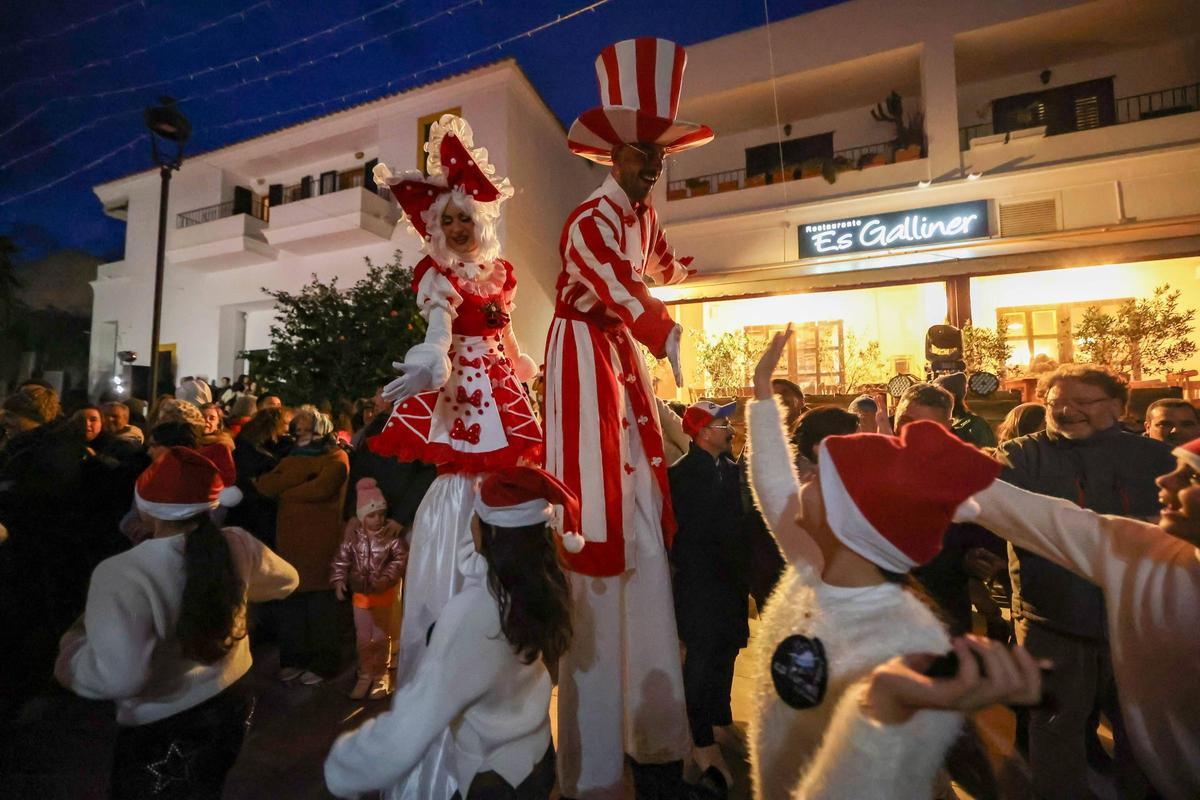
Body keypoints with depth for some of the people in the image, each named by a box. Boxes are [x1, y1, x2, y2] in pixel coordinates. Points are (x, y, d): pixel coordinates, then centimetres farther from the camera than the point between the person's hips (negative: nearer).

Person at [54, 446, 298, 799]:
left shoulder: (122, 574, -28)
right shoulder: (238, 545, -14)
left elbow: (119, 676, -36)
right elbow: (286, 580, 5)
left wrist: (75, 640, -17)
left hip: (163, 732, -4)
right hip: (232, 704, 4)